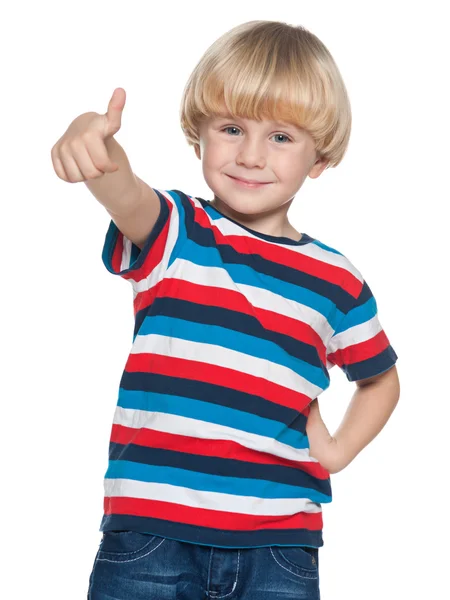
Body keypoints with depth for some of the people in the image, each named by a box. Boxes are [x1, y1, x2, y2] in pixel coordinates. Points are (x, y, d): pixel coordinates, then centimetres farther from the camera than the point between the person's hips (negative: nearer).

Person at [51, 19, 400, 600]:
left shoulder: (336, 282, 9)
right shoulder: (173, 234, 1)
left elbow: (381, 379, 27)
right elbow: (126, 195, -24)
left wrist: (338, 451, 11)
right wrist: (94, 145, -46)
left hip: (278, 540, 2)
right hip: (149, 527, -1)